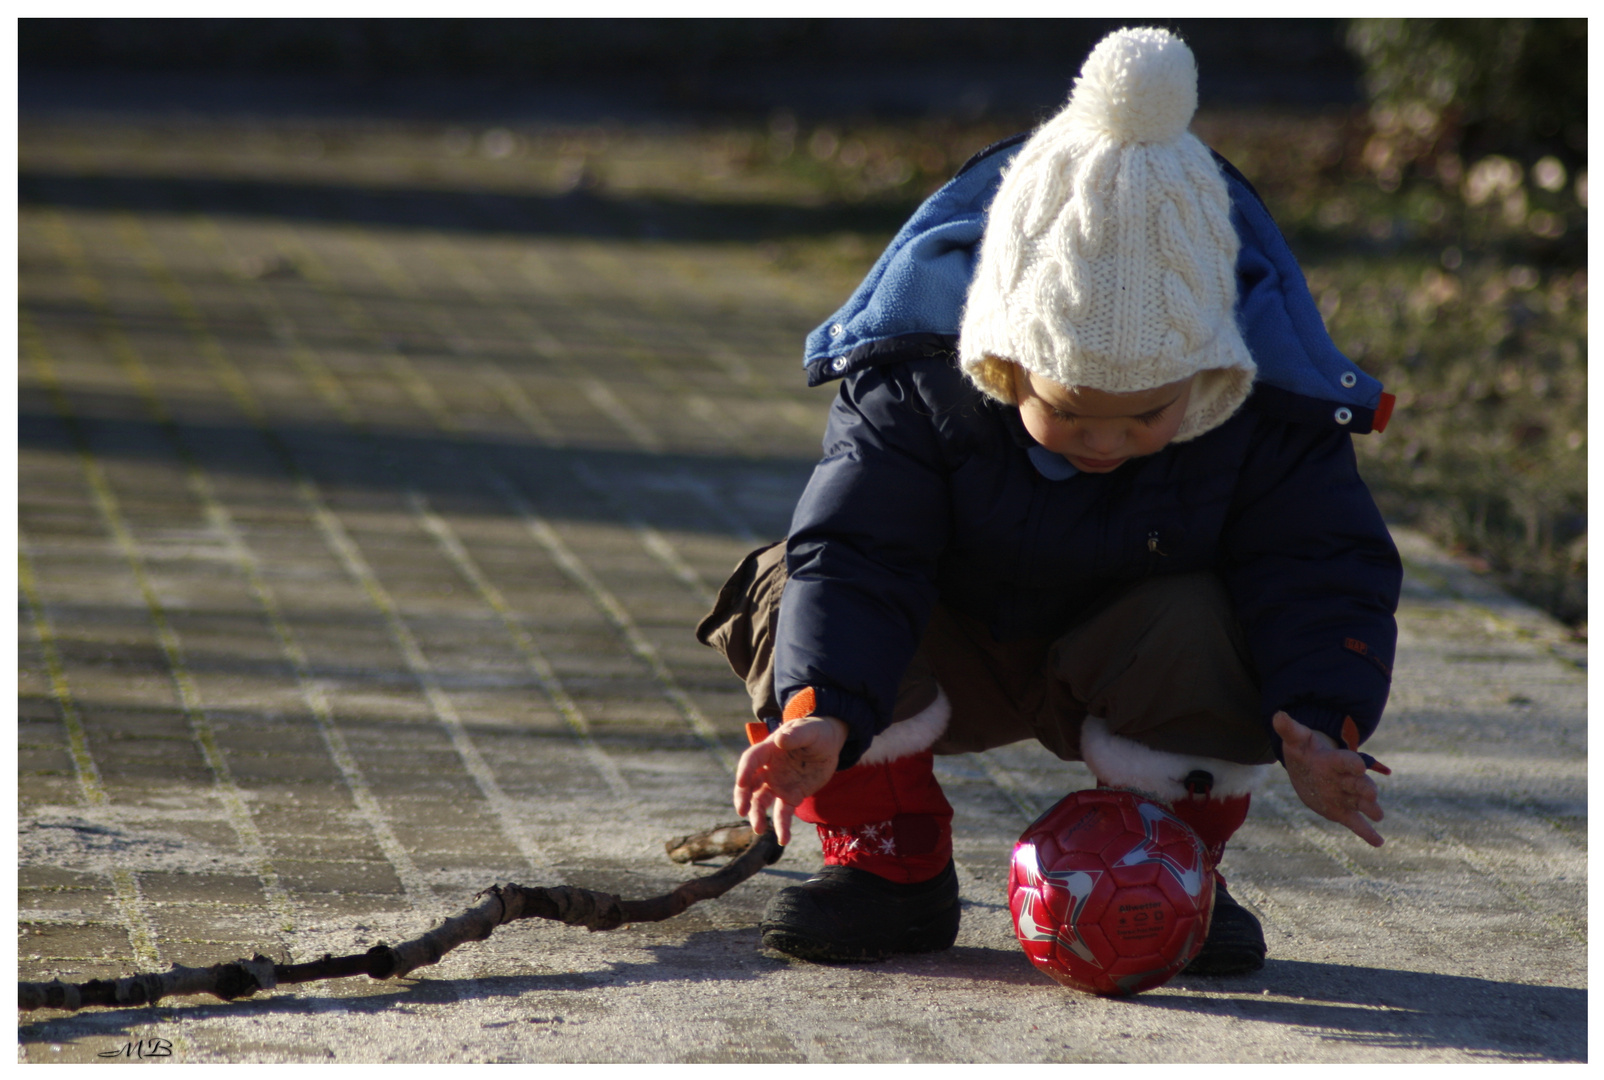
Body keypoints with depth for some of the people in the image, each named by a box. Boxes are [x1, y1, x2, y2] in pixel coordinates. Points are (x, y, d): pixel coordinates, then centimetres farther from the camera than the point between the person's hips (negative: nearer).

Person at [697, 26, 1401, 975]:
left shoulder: (1267, 413, -25)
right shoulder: (915, 383, -27)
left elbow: (1324, 568, -21)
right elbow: (853, 551, -28)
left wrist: (1321, 725, -40)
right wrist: (823, 714, -46)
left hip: (1121, 661, 0)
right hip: (950, 657, 0)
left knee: (1203, 638, -35)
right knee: (798, 603, -29)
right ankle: (892, 864, -7)